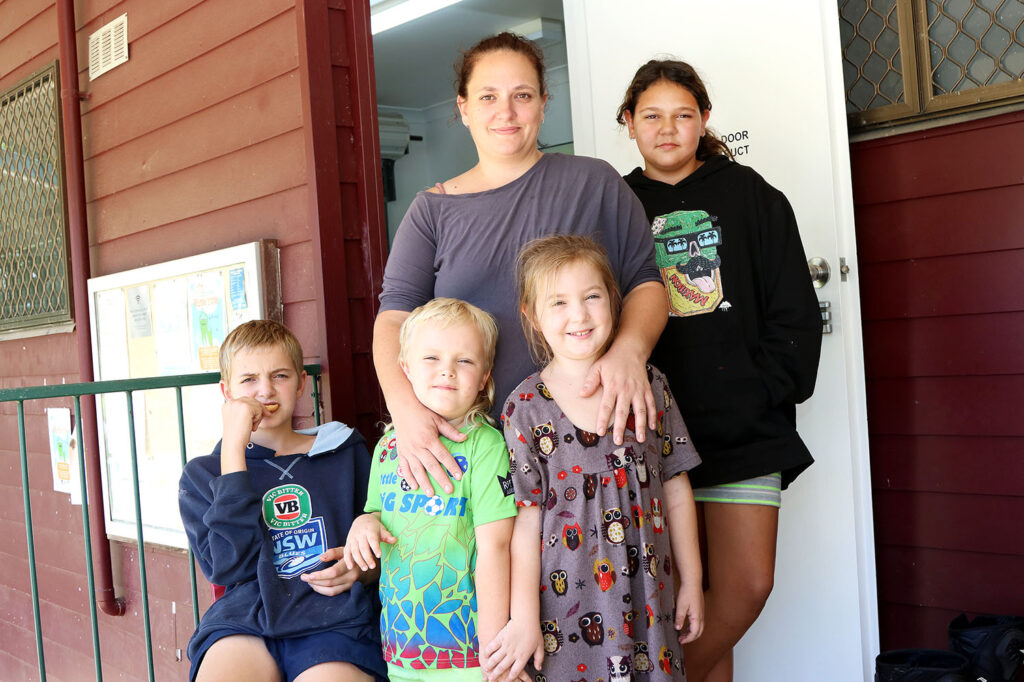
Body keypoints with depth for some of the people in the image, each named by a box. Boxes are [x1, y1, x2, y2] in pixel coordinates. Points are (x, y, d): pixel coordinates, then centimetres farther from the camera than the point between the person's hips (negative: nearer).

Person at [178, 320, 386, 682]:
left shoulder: (345, 453, 18)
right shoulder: (202, 473, 16)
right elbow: (231, 567, -2)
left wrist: (361, 569, -3)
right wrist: (234, 449, -3)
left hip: (336, 621, 0)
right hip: (244, 621, 0)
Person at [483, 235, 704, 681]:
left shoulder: (649, 385, 1)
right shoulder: (526, 408, -7)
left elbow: (676, 490, 5)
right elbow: (526, 519, -7)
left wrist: (691, 581, 8)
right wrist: (524, 617, -7)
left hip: (649, 596, 2)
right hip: (567, 601, -2)